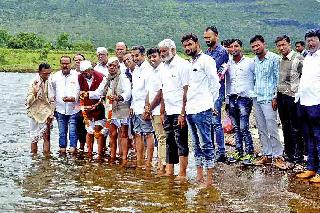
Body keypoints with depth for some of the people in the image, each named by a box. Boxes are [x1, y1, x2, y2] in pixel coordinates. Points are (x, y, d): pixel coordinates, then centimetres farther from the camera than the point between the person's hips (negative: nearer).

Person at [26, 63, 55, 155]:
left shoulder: (49, 82, 3)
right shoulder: (34, 83, -13)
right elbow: (29, 101, -14)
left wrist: (51, 114, 4)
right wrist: (35, 93, -33)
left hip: (46, 114, 4)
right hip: (36, 114, -4)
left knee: (47, 136, 6)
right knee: (35, 138, 1)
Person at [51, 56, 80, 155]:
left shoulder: (76, 75, -1)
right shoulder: (56, 76, 10)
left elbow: (78, 91, -5)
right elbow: (53, 92, 18)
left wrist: (73, 98, -23)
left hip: (73, 109, -3)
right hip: (60, 110, 3)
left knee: (73, 131, -6)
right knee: (62, 132, 8)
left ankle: (73, 150, -3)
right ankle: (62, 151, 14)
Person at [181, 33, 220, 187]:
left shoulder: (206, 60, -6)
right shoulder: (190, 63, 19)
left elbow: (215, 84, -9)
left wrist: (210, 104, -6)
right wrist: (186, 106, 13)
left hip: (202, 110, -9)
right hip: (190, 110, 9)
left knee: (206, 144, -5)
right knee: (196, 145, 13)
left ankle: (209, 179, -1)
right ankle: (199, 177, 19)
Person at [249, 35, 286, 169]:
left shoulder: (274, 58, -7)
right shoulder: (255, 60, 12)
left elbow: (278, 79, -8)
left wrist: (275, 97, -12)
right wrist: (253, 94, 14)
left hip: (268, 99, -7)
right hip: (257, 98, 7)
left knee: (272, 128, -8)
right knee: (262, 129, 8)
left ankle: (278, 156, -1)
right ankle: (267, 155, 14)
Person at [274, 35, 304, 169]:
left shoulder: (298, 59, -8)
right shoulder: (279, 61, 13)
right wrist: (275, 97, 15)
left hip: (293, 97, -7)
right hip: (281, 97, 7)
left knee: (296, 129, -2)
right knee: (286, 128, 12)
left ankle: (298, 157, 4)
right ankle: (289, 156, 21)